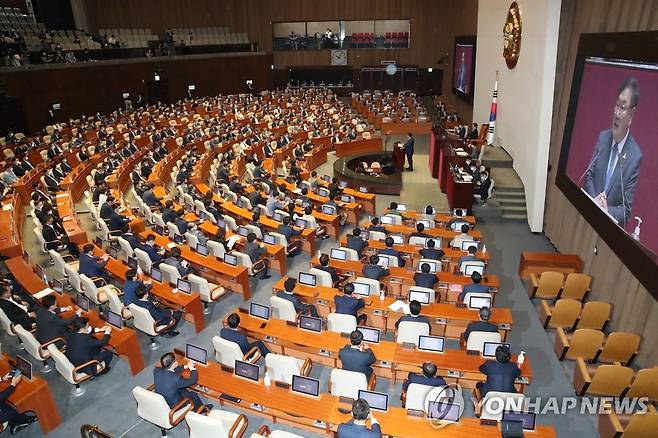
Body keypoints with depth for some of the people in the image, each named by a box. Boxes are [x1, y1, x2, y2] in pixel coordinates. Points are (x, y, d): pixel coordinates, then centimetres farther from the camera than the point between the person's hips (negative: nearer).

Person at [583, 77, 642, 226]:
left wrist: (607, 210, -24)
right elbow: (588, 176, 7)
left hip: (611, 224, -3)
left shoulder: (635, 157, -9)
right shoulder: (602, 137, 4)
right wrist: (594, 201, -10)